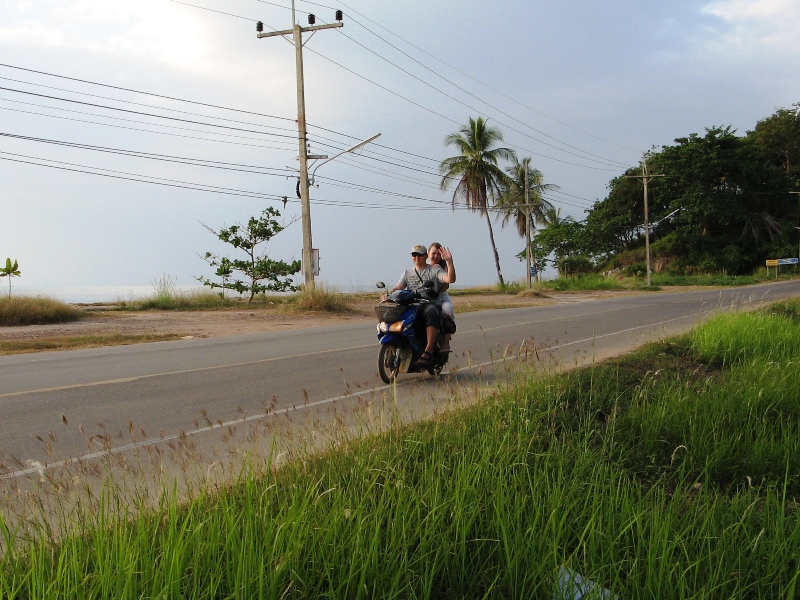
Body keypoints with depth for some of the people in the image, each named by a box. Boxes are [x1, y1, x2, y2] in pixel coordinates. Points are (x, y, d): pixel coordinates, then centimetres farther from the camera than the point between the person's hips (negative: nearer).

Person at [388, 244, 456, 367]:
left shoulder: (434, 270, 13)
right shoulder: (407, 272, 27)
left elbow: (450, 279, -5)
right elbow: (398, 287, 13)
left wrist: (449, 261, -17)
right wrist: (388, 294, -9)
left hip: (429, 304, -4)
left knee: (431, 312, -41)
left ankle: (428, 351, -44)